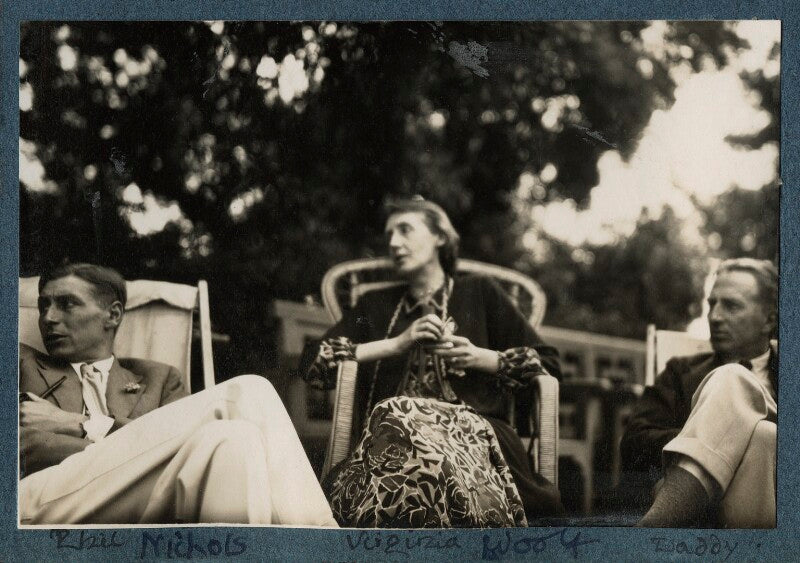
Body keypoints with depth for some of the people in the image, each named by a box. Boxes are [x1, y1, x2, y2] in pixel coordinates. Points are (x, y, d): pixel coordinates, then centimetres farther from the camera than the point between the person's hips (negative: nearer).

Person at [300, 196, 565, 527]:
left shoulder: (479, 293, 25)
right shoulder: (375, 306, 30)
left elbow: (548, 363, 19)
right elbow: (312, 362, 13)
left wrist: (479, 357, 3)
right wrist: (398, 343, 4)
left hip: (474, 429, -2)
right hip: (394, 427, 2)